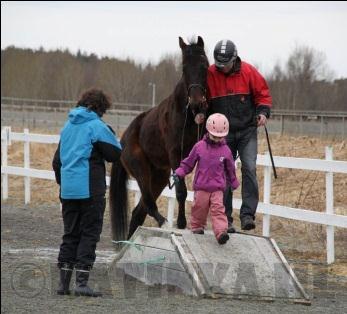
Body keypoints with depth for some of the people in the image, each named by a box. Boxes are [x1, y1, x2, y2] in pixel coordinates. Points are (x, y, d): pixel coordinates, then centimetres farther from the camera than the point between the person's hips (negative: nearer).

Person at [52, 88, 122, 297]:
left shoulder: (68, 126, 14)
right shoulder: (97, 126, -8)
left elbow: (57, 160, 18)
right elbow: (117, 154, -6)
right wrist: (113, 137, 11)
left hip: (68, 191, 7)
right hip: (90, 191, -6)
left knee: (70, 234, 12)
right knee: (90, 235, -1)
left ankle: (64, 283, 10)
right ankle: (82, 282, -8)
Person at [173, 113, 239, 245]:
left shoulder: (225, 150, 4)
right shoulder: (199, 146, -1)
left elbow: (230, 169, 17)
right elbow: (188, 163, 8)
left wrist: (234, 183, 25)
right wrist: (179, 173, -3)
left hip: (217, 188, 0)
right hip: (201, 187, 0)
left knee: (218, 209, -12)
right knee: (199, 208, 7)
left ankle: (221, 232, -22)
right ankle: (197, 227, 27)